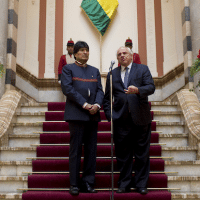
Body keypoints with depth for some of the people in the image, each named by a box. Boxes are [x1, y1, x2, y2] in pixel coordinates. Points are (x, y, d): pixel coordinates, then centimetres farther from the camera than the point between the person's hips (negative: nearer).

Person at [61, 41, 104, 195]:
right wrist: (84, 104, -14)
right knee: (75, 150, -2)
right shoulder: (68, 69, 7)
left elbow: (100, 90, 12)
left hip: (93, 115, 5)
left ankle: (88, 183, 12)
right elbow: (67, 89, -6)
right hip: (76, 114, -4)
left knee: (91, 150, 4)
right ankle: (74, 184, 6)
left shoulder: (95, 71, 21)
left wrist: (97, 105, -8)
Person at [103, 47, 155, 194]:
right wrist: (109, 115, 1)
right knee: (123, 154, 5)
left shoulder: (143, 69, 9)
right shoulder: (112, 74, 15)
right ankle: (124, 184, 17)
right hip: (121, 119, 2)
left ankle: (141, 185, 15)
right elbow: (107, 98, 14)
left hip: (140, 117, -1)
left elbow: (151, 87, -4)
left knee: (142, 153, 4)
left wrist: (137, 90, -23)